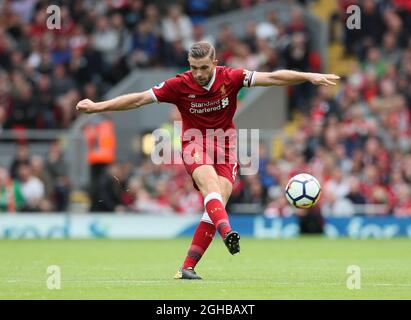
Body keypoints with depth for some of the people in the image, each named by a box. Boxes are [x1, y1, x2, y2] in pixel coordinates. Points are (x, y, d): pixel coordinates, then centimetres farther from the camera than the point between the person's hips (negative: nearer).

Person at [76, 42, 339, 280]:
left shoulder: (230, 77, -8)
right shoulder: (180, 85, -10)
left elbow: (272, 78, -8)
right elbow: (139, 99, -6)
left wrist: (310, 77, -15)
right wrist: (97, 107, -8)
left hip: (225, 146, 2)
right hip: (195, 144, -2)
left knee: (217, 203, -14)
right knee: (210, 183, -33)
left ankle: (188, 267, -12)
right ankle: (227, 232, -58)